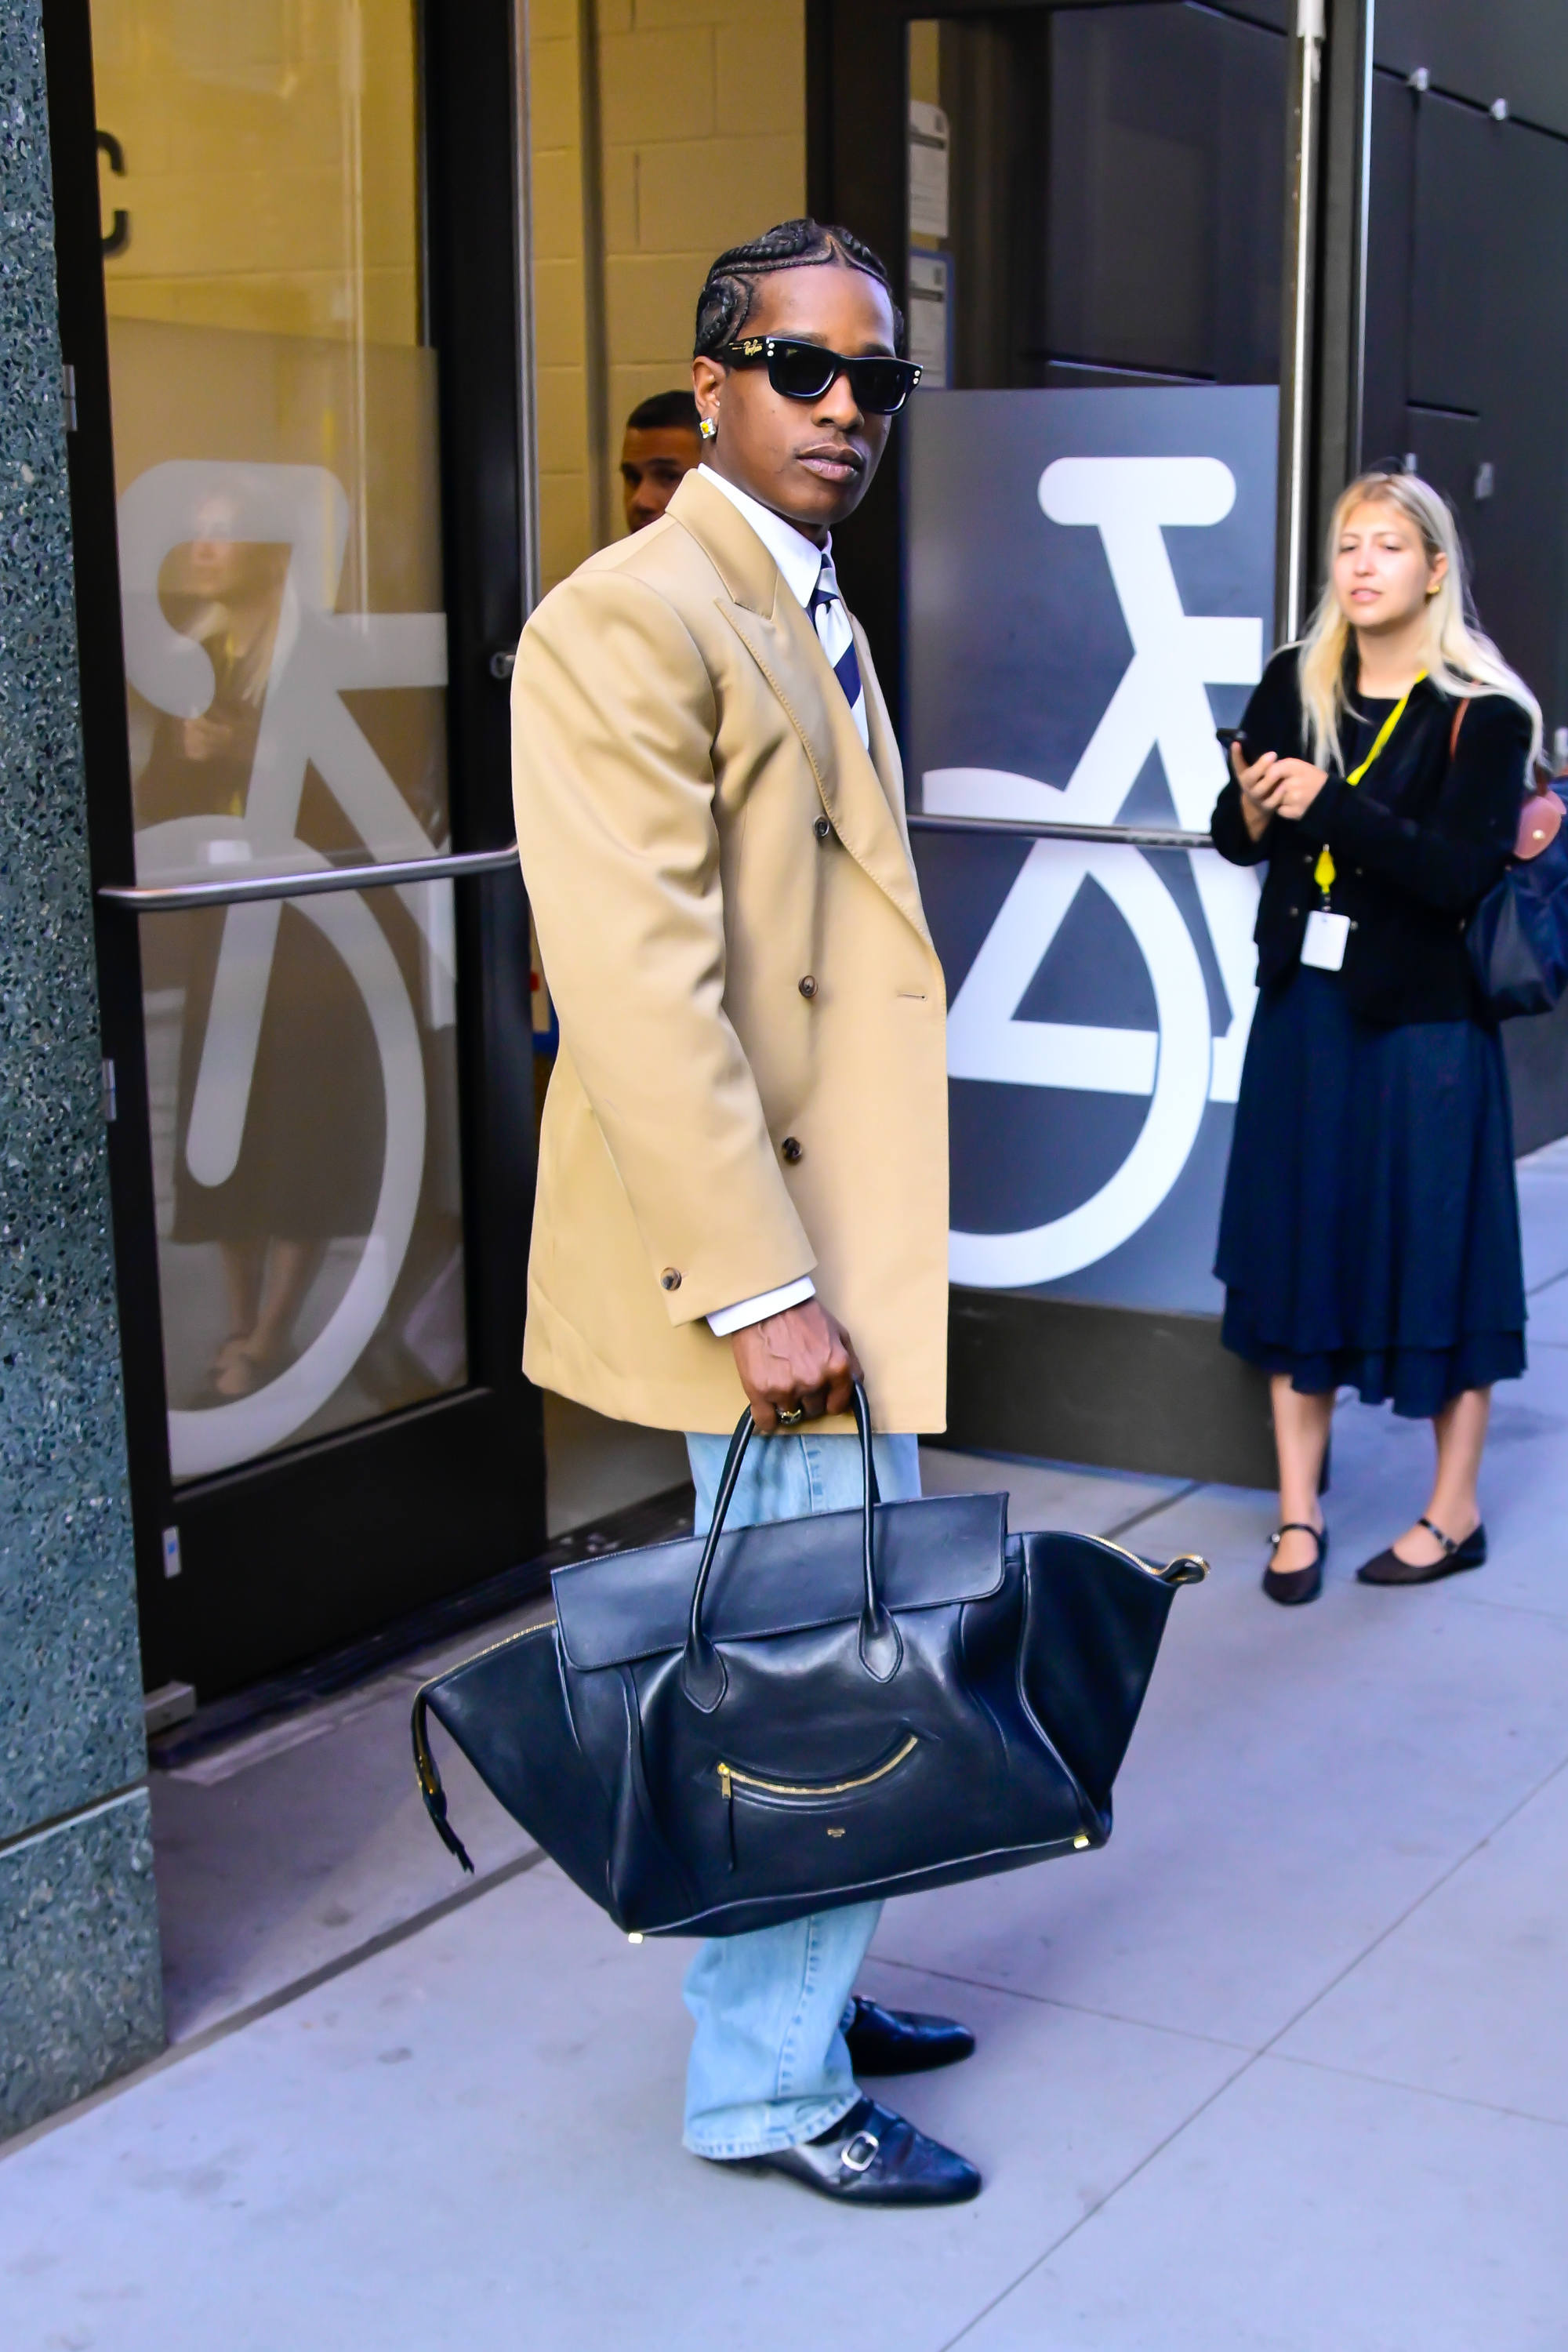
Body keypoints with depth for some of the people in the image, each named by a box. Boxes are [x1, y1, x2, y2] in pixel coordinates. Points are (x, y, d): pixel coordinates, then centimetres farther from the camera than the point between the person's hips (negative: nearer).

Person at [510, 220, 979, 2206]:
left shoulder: (813, 620, 16)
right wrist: (760, 1287, -26)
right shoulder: (631, 620, -16)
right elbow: (639, 989, -24)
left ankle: (798, 1991, 37)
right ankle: (769, 2091, 17)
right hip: (768, 1246, -10)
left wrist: (852, 1257, 18)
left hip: (848, 1239, 10)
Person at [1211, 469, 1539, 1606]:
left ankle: (1455, 1513, 19)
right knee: (1296, 1248, 7)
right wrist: (1253, 812, -13)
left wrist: (1328, 804, -24)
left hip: (1422, 1023, -4)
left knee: (1435, 1253, 3)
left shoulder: (1482, 712, -9)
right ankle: (1299, 1514, 17)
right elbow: (1237, 833, 9)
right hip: (1303, 1004, 5)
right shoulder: (1294, 684, 4)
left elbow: (1458, 873, -20)